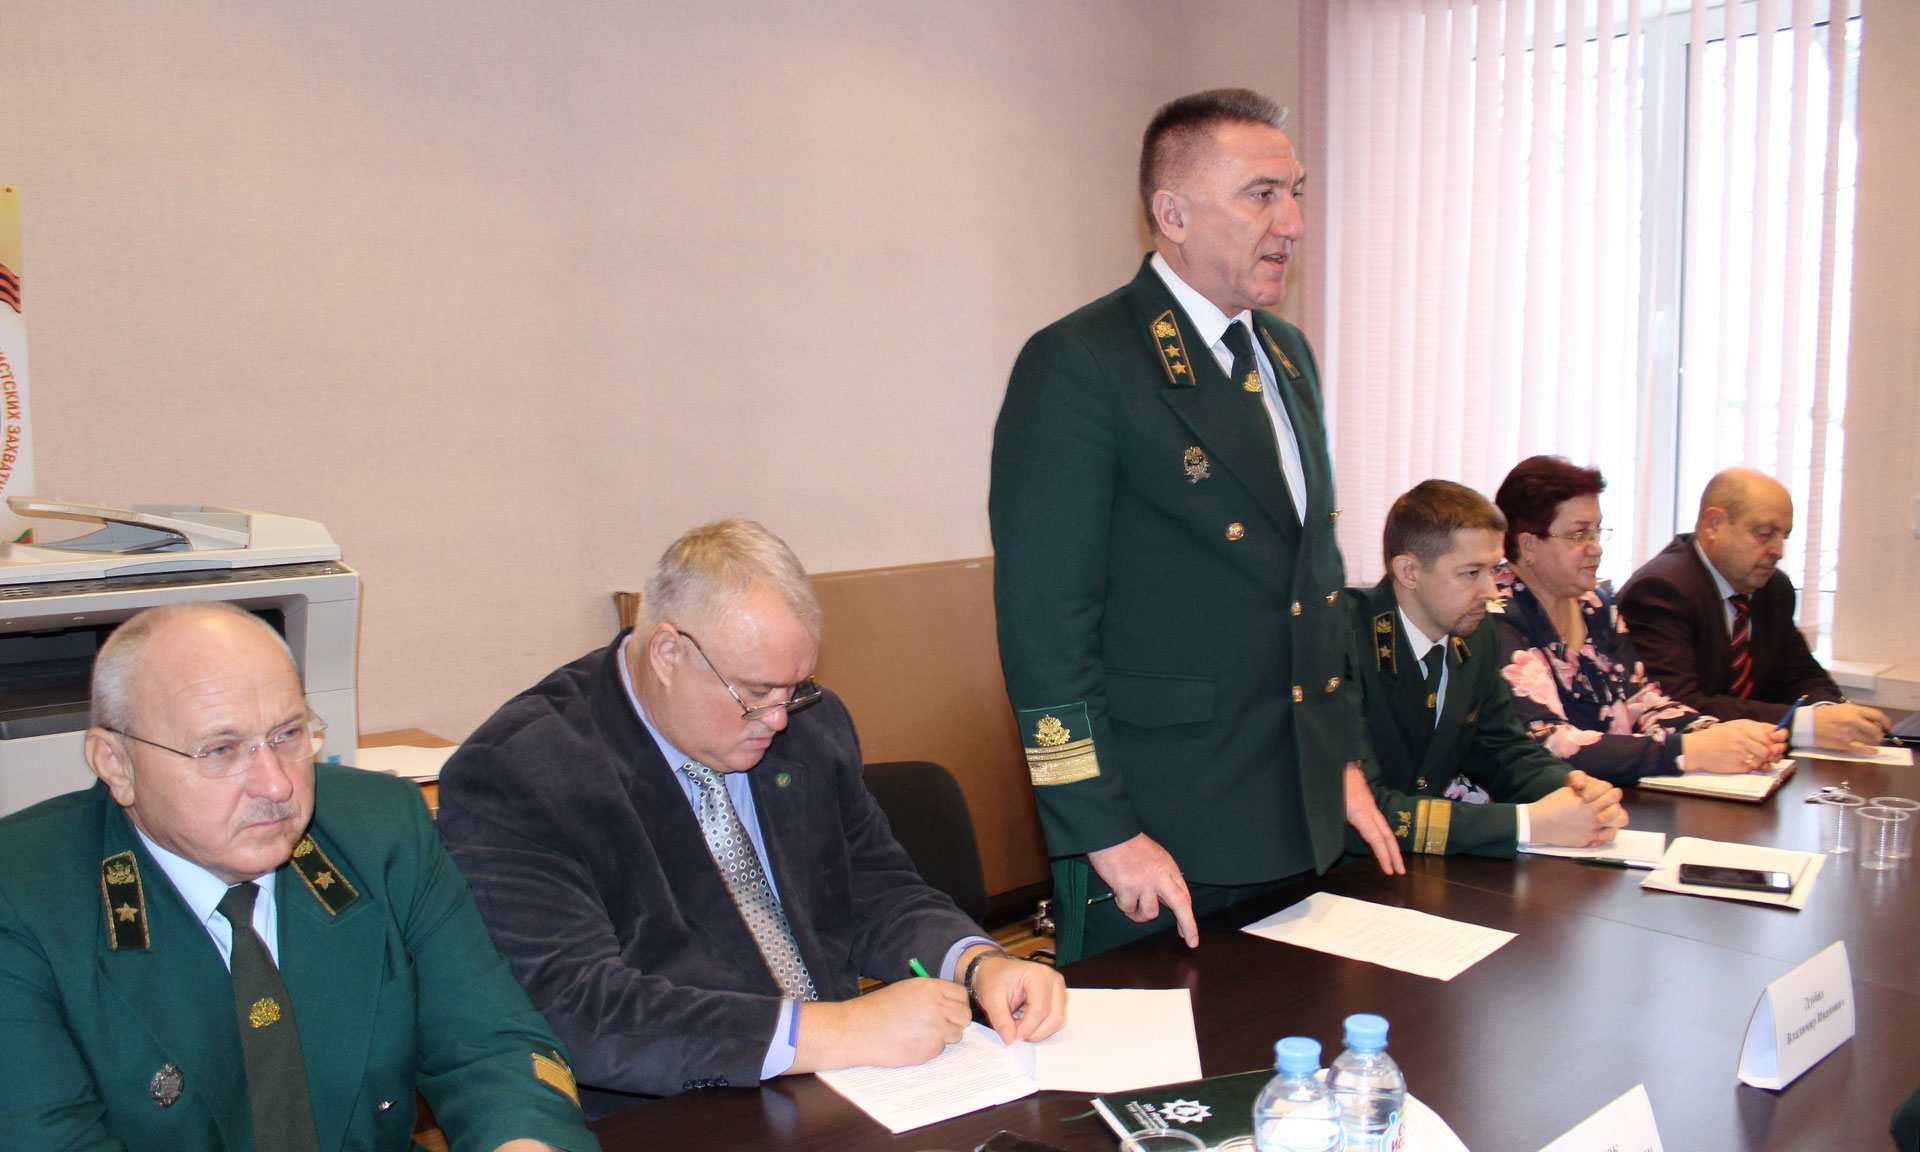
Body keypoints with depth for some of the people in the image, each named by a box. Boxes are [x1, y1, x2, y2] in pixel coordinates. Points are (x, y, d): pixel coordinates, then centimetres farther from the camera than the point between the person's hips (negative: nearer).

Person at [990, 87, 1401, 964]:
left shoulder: (1288, 353, 13)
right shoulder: (1077, 365, -14)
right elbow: (1044, 619, -18)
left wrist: (1346, 762, 16)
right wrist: (1105, 832, -18)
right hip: (1157, 832, -8)